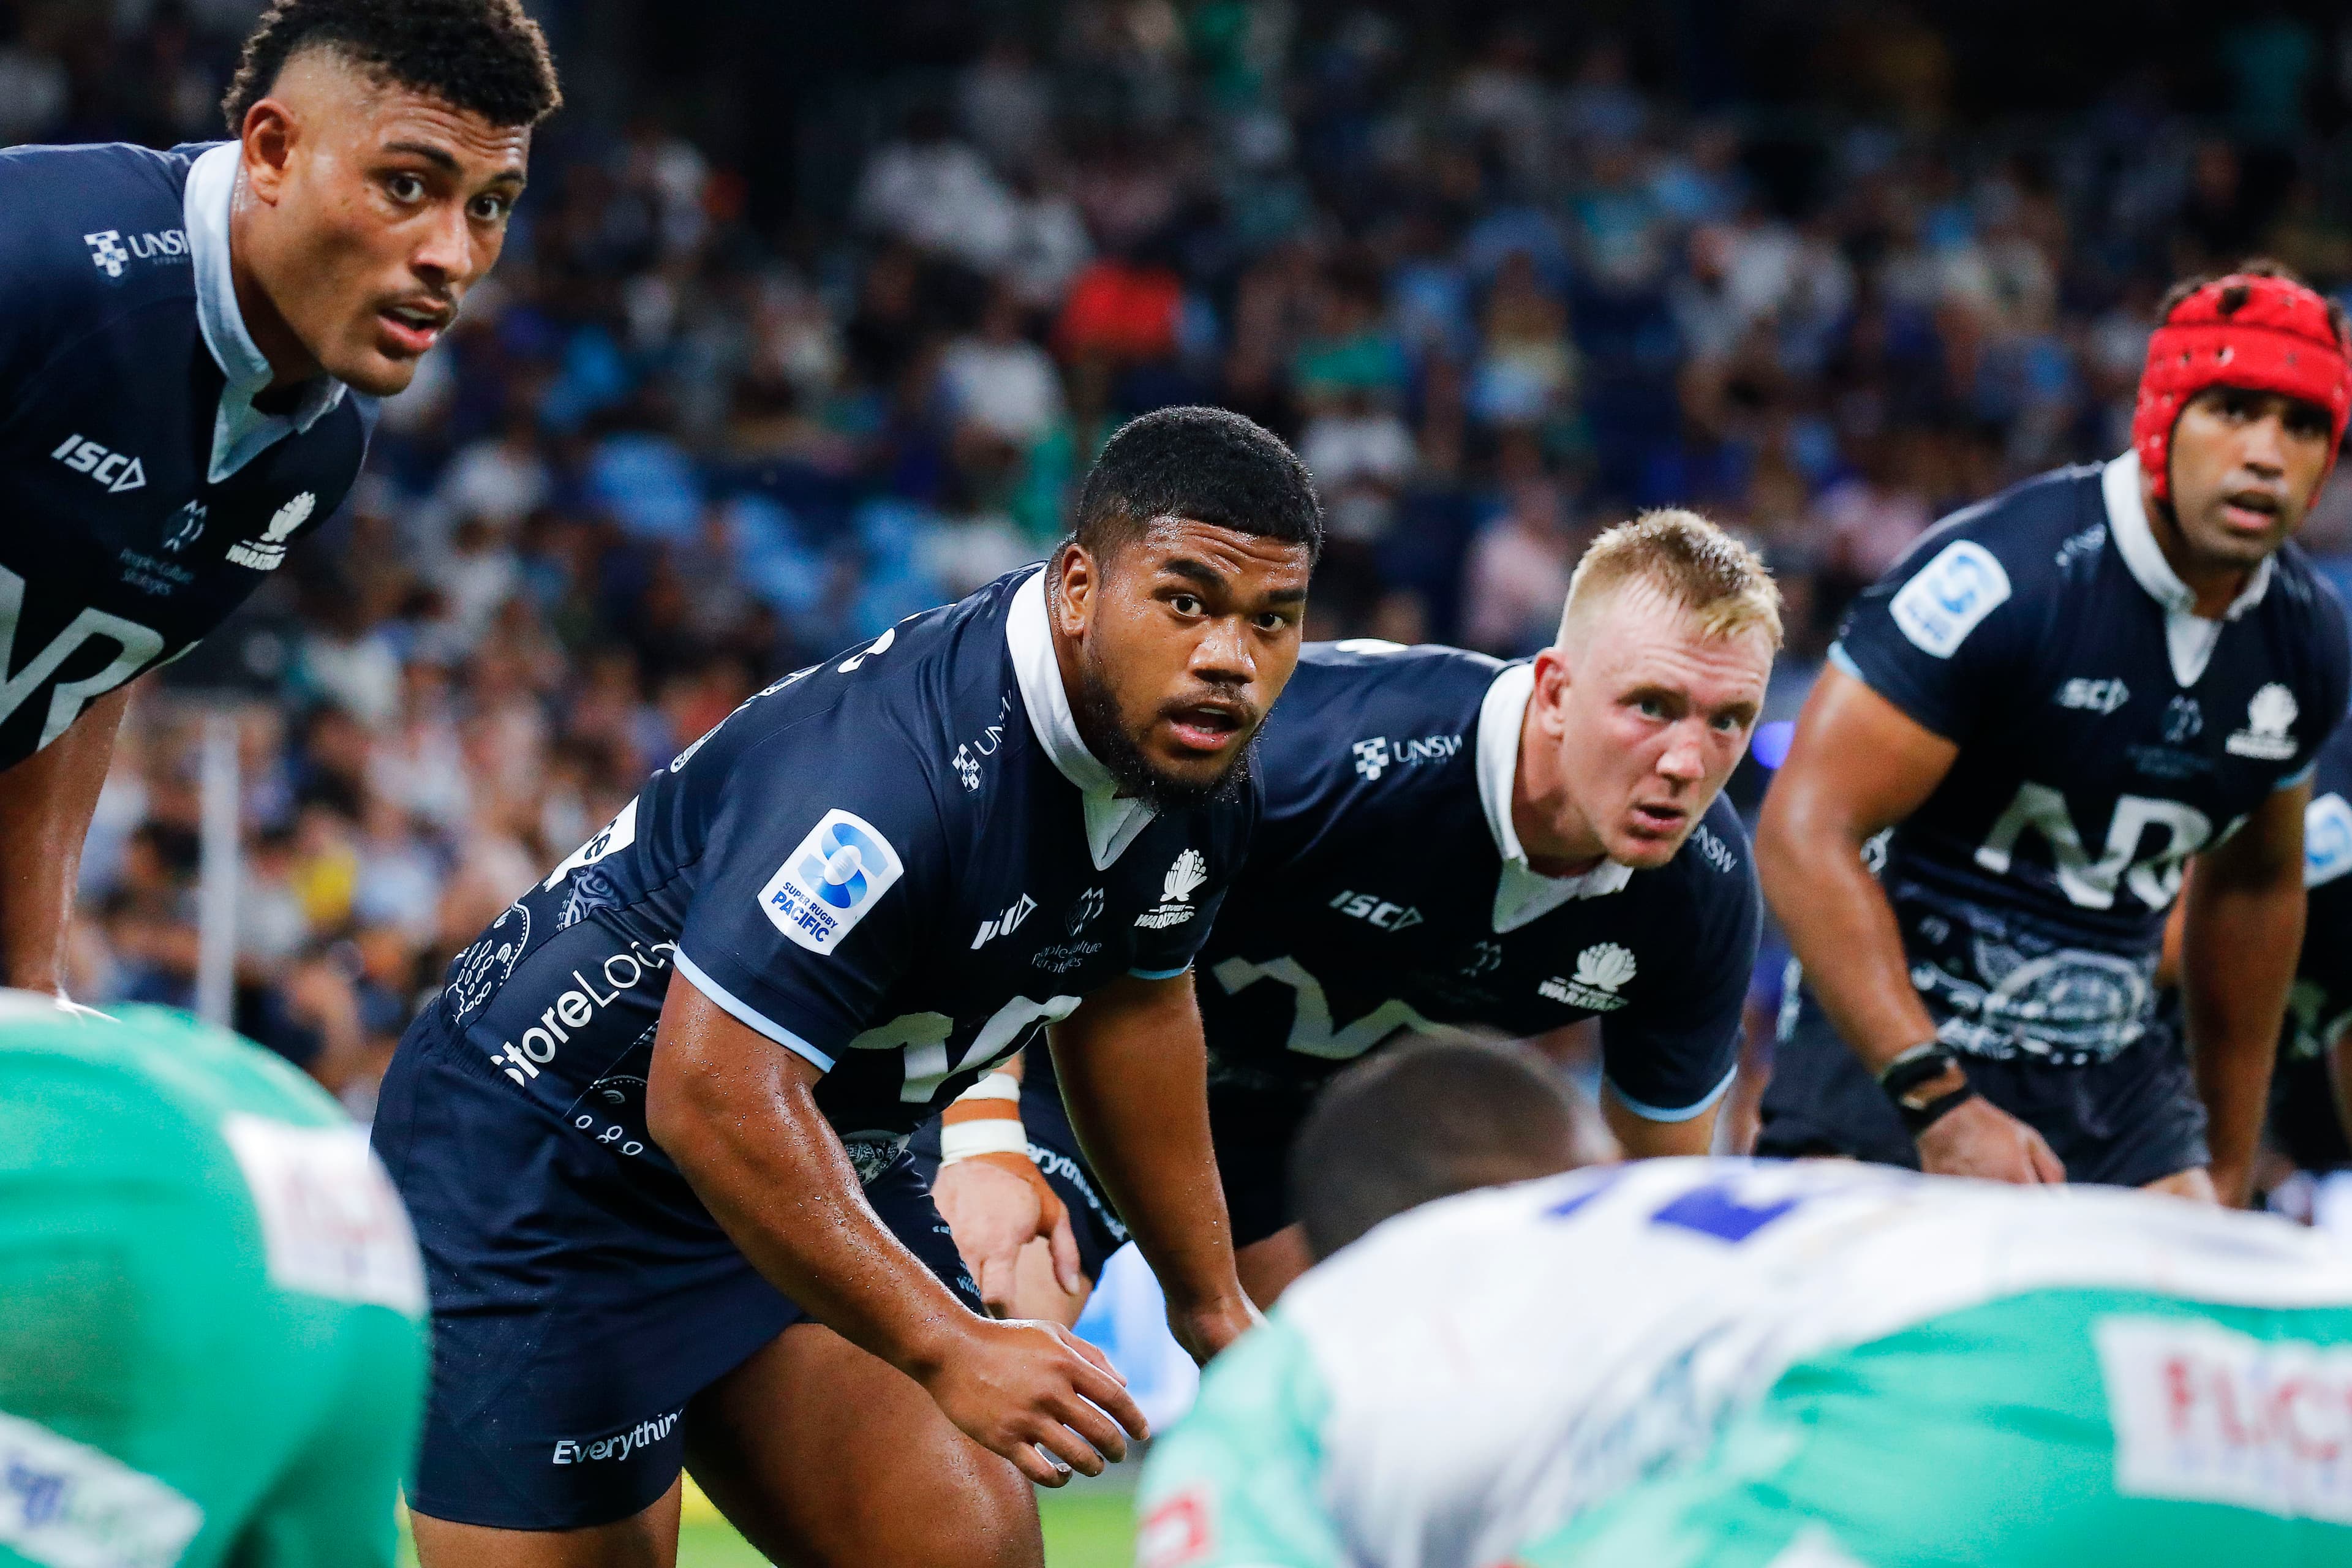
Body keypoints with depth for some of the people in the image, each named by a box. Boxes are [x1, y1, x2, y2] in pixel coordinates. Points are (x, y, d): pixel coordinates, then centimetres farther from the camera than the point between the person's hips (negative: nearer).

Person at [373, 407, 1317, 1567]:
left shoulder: (1193, 766, -6)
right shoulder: (895, 768, -35)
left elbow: (1131, 1006, 14)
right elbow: (713, 1097, -36)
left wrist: (1212, 1303, 21)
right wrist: (947, 1348, -34)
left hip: (813, 1157, 8)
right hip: (540, 1165, -8)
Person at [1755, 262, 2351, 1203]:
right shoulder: (2005, 577, -18)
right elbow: (1803, 833, -21)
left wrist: (2231, 1164, 25)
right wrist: (1941, 1106, -26)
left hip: (2112, 1068, 6)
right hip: (1897, 1047, -6)